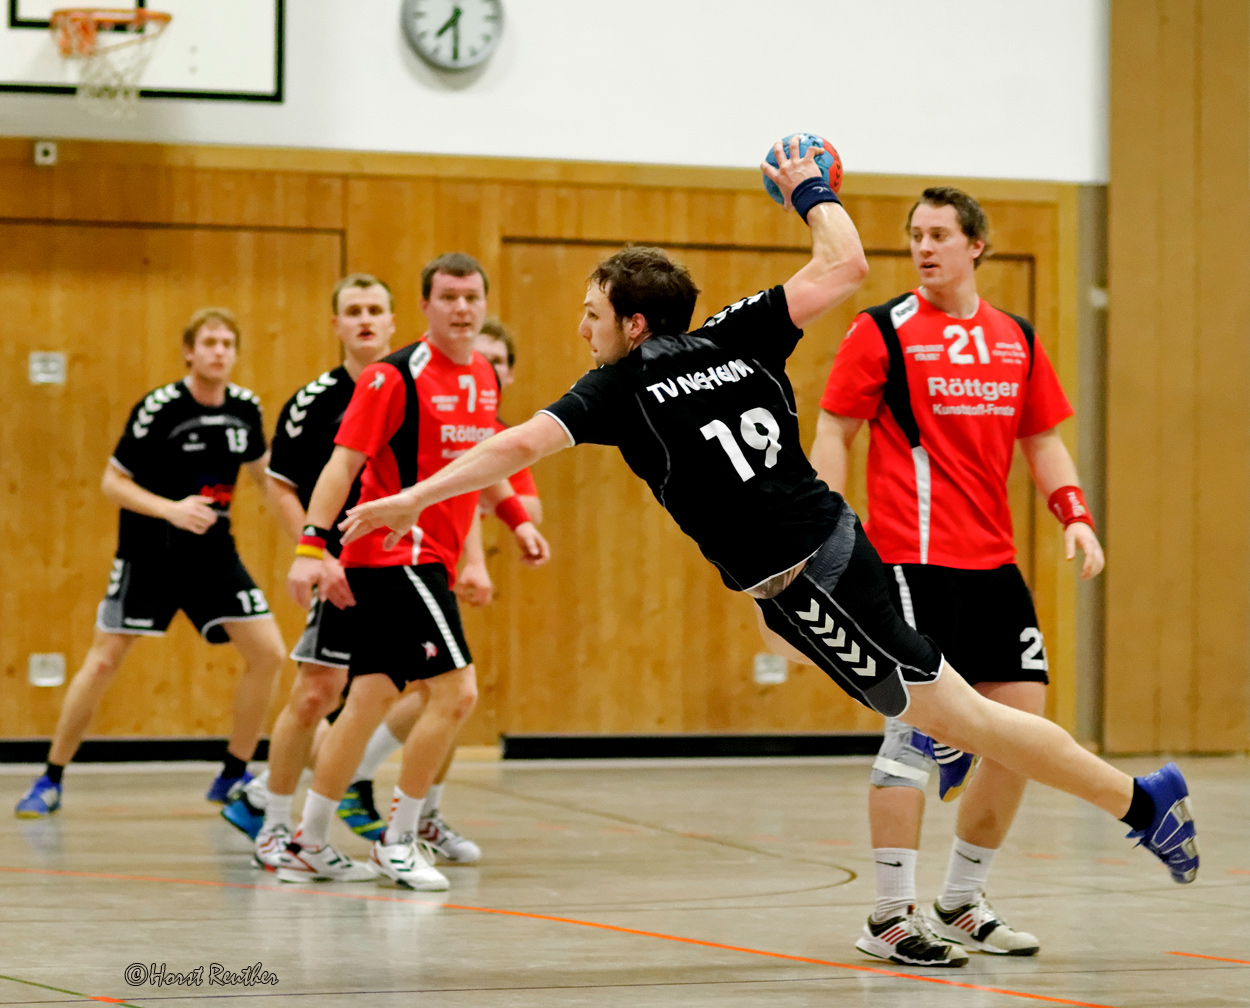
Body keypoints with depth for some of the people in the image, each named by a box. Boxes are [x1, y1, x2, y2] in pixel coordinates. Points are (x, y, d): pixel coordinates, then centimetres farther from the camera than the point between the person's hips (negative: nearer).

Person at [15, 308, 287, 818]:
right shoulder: (158, 408, -16)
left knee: (268, 652, -6)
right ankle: (50, 780, 6)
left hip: (213, 552, 5)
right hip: (148, 552, -4)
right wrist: (171, 509, -26)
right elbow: (113, 482, -12)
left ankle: (232, 776, 9)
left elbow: (264, 474, 17)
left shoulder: (245, 408, -1)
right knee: (104, 659, -7)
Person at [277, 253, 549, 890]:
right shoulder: (396, 376, -13)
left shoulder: (484, 378, 11)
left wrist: (516, 519, 20)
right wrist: (311, 545, -23)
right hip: (397, 553, -8)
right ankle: (398, 843, -2)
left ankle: (309, 846, 16)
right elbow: (344, 461, -16)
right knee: (456, 691, -12)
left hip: (425, 560, 8)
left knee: (372, 699, 10)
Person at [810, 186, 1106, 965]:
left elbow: (1042, 439, 19)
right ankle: (892, 916, -3)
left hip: (993, 563, 6)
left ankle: (962, 905, 17)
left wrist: (1074, 513, 2)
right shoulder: (884, 331, -2)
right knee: (918, 725, -10)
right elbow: (833, 436, -2)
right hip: (914, 559, -6)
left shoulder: (1016, 339, 13)